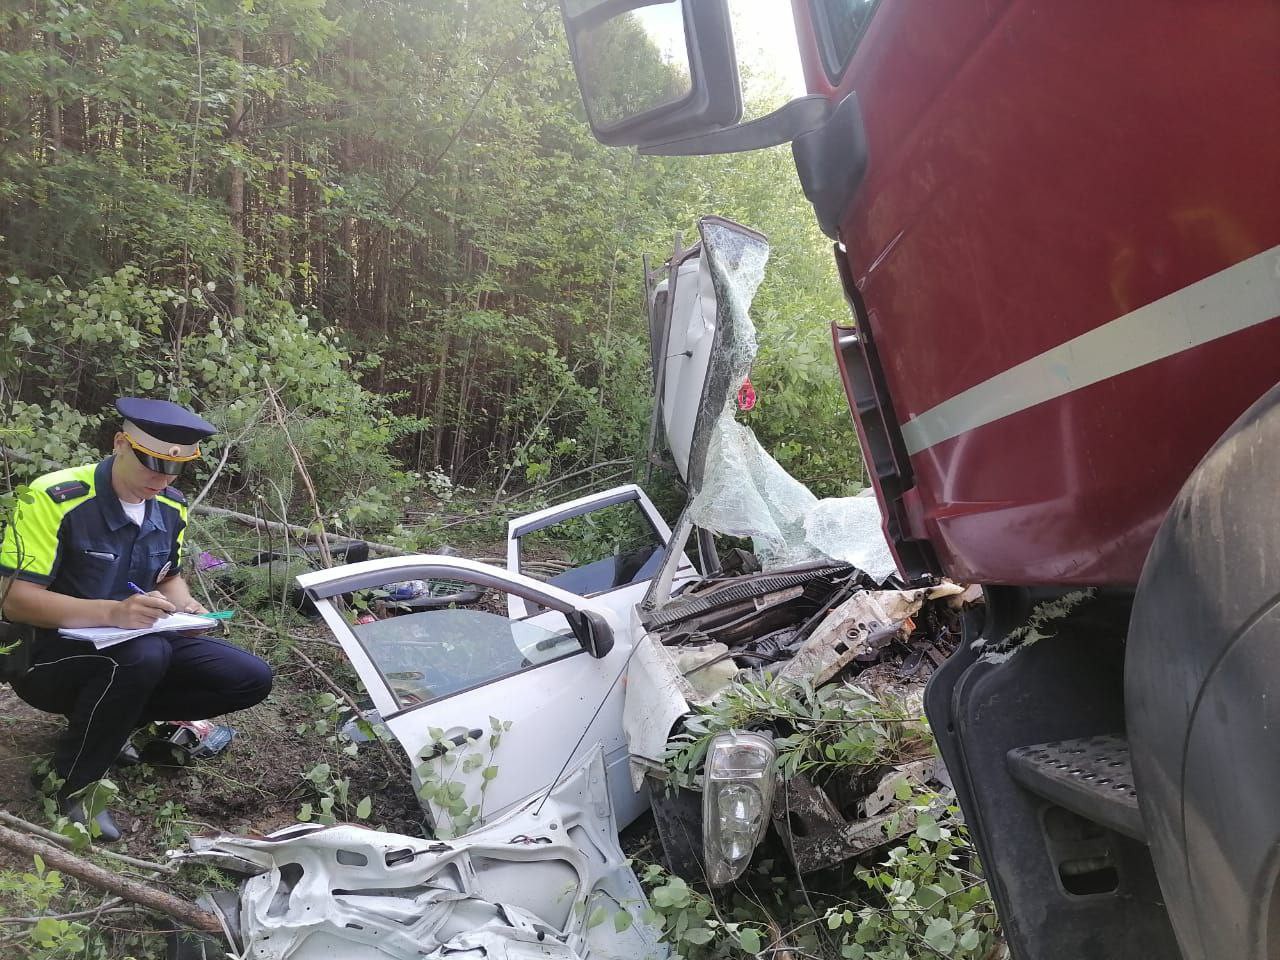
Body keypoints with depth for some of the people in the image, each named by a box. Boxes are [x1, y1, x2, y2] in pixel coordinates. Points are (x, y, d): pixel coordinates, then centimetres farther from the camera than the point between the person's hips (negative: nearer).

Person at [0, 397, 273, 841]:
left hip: (140, 643, 7)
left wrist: (185, 606, -9)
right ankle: (71, 784, -15)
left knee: (251, 679, -6)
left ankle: (109, 719, 8)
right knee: (143, 655, -39)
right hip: (49, 656, -7)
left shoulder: (171, 507, 0)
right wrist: (113, 612, -38)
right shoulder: (55, 499, -23)